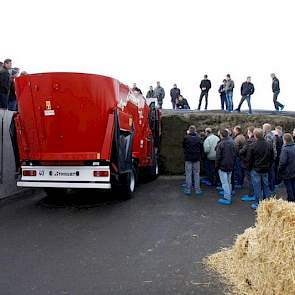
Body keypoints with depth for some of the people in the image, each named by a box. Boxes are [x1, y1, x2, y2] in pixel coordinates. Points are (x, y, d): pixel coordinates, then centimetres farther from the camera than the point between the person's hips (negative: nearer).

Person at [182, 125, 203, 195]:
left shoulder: (186, 138, -10)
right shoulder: (198, 138, -5)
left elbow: (183, 146, 5)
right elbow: (201, 148, 1)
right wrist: (199, 155, 14)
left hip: (188, 158, -1)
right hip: (197, 158, 1)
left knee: (188, 174, 6)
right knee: (196, 174, 9)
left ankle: (188, 190, 10)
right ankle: (197, 189, 13)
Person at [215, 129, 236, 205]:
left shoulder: (220, 144, -15)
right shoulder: (232, 142, 6)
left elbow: (218, 157, -14)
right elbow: (234, 154, 11)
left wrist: (217, 166, -4)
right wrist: (232, 163, 18)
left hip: (223, 166, -7)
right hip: (230, 165, 7)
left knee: (224, 182, -3)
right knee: (229, 182, 16)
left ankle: (227, 198, -3)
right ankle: (229, 196, 23)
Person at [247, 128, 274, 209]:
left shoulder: (253, 146, -18)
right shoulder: (269, 145, -2)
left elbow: (250, 159, -11)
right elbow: (272, 158, 7)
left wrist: (250, 167, 4)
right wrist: (268, 166, 17)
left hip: (256, 170, -5)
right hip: (265, 169, 5)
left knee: (257, 187, 4)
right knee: (266, 186, 16)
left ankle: (258, 204, 10)